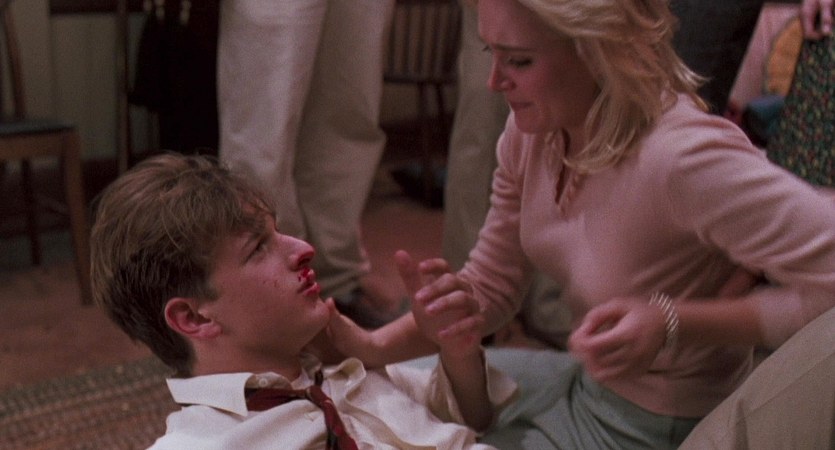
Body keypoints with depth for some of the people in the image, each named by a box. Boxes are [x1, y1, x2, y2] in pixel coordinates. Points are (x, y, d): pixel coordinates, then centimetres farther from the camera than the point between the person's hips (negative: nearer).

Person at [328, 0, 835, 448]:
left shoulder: (680, 157, -33)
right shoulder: (532, 130, -8)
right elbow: (489, 286, 0)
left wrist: (673, 323, -35)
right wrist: (373, 346, -15)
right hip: (581, 381, 7)